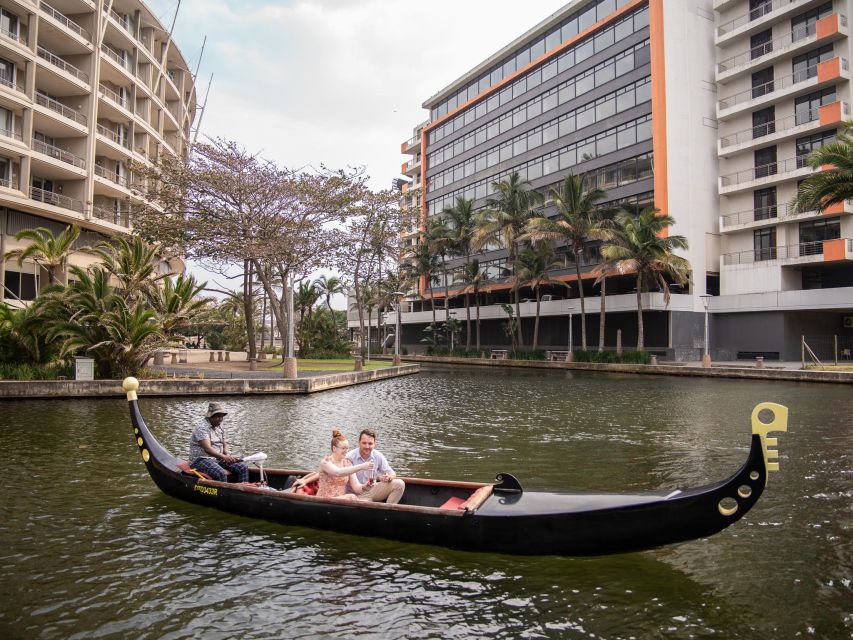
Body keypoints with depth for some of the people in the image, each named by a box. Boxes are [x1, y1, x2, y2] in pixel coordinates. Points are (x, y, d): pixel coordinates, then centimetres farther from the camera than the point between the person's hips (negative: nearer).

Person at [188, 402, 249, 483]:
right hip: (202, 459, -8)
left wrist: (228, 455, -9)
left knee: (243, 468, -10)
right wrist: (224, 457, -39)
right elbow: (207, 449, -26)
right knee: (221, 474, -36)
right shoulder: (202, 428, -14)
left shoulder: (221, 428, 13)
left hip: (218, 459, 8)